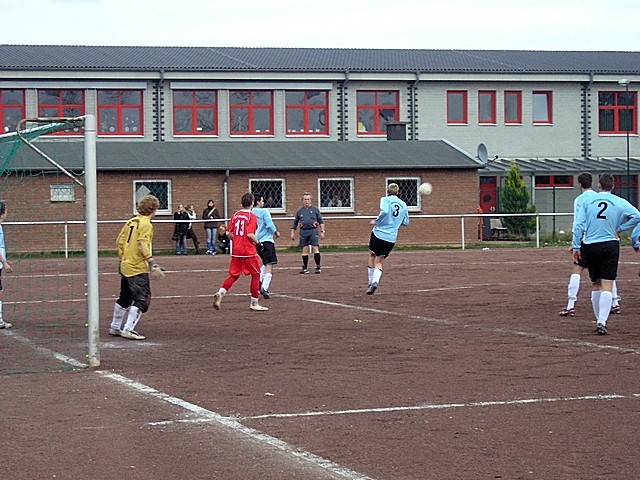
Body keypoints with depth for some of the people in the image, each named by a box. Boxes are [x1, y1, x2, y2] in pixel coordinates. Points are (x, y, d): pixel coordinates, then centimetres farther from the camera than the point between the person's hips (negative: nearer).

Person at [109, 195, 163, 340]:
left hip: (125, 266, 9)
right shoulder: (146, 225, -12)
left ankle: (115, 327, 28)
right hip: (138, 268, -9)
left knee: (124, 298, 20)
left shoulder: (131, 222, 11)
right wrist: (151, 261, -27)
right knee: (142, 299, -6)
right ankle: (128, 329, -12)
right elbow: (143, 245, -23)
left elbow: (120, 241, 14)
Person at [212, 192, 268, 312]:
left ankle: (220, 293, -8)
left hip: (236, 251, 6)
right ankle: (254, 303, 10)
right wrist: (257, 242, -4)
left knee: (234, 275, 13)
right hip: (248, 252, -6)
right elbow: (250, 234, -20)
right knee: (256, 275, 7)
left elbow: (228, 233, 8)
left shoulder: (235, 215, 8)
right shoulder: (252, 216, -10)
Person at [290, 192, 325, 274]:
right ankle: (305, 268, 10)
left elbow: (321, 221, 9)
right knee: (305, 250, 4)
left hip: (313, 231, -2)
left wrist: (322, 231, 2)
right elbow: (295, 223, 20)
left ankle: (318, 267, -6)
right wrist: (293, 233, 15)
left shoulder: (315, 209, 7)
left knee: (315, 248, -10)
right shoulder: (300, 211, 12)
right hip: (303, 232, 3)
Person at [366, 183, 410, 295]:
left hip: (378, 233, -3)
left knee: (372, 256, 18)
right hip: (391, 238, 3)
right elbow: (406, 222, 16)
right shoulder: (404, 205, 11)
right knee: (379, 262, 10)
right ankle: (375, 282, -14)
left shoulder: (385, 199, -2)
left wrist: (376, 221, -9)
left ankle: (371, 283, 17)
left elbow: (384, 211, -22)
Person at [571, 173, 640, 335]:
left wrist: (576, 247, 1)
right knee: (607, 286, -4)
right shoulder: (619, 202, -1)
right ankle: (602, 322, -15)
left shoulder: (587, 200, 2)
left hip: (590, 246, 2)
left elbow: (578, 224, -2)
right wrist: (619, 228, -1)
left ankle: (599, 320, 19)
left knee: (596, 285, 15)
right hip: (610, 245, -2)